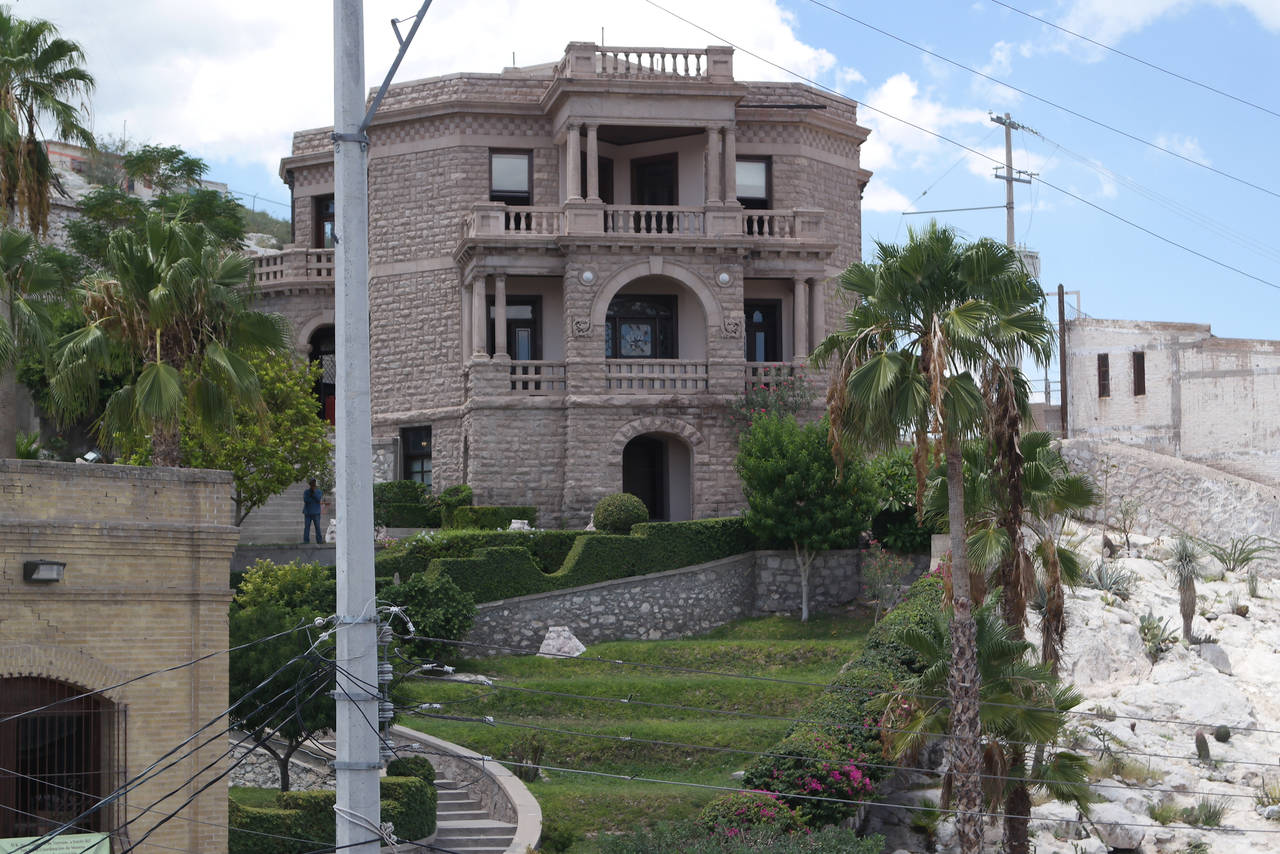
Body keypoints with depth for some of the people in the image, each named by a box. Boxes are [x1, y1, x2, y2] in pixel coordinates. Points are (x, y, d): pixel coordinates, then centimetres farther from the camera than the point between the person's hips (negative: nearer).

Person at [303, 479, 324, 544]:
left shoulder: (319, 491, 7)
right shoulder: (306, 492, 8)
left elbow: (319, 499, -10)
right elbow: (305, 500, -8)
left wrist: (314, 491, -14)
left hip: (316, 513, -1)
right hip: (307, 513, 1)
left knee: (317, 527, -7)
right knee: (307, 527, -3)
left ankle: (320, 541, -7)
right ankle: (306, 541, -3)